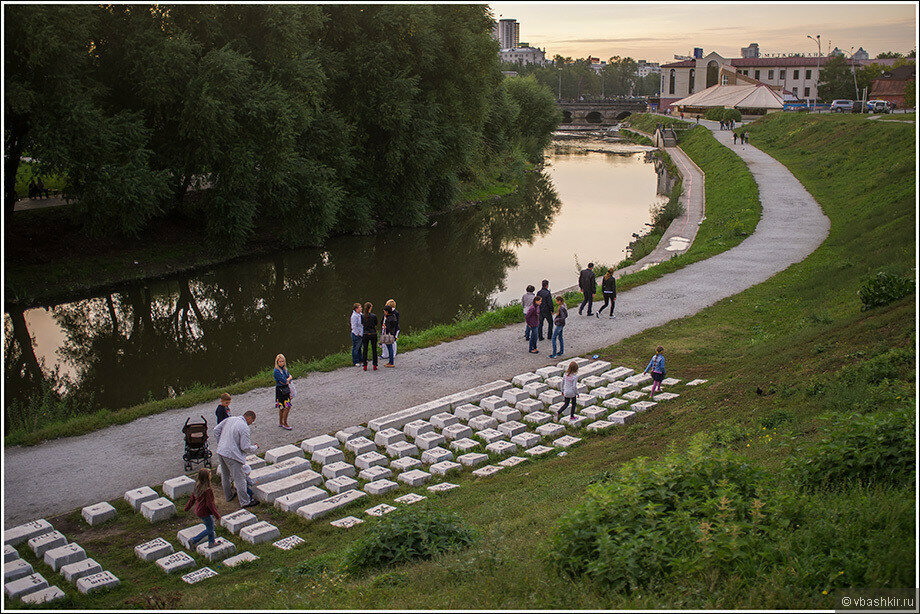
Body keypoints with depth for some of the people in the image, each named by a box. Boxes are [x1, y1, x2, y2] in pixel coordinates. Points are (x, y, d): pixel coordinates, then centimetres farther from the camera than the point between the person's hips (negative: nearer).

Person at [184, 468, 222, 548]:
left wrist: (187, 507, 24)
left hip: (198, 511, 9)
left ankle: (211, 543, 35)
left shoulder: (197, 486, -5)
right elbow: (210, 504, -25)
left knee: (211, 524, 24)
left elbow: (192, 497, 8)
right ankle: (194, 540, 13)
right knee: (209, 529, 11)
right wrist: (217, 515, -16)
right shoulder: (207, 490, -30)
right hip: (205, 513, -9)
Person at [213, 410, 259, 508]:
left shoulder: (230, 419, 5)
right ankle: (245, 502, 9)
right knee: (239, 479, 2)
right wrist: (255, 447, 1)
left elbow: (216, 430, 13)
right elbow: (245, 447, -18)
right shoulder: (244, 427, -17)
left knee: (225, 476, 23)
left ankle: (228, 496, 39)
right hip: (232, 455, -8)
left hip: (220, 452, 8)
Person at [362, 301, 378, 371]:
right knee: (374, 350, 8)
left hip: (365, 334, 2)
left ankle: (365, 366, 10)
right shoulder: (374, 316, -11)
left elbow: (362, 323, 8)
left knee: (365, 349, 10)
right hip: (373, 334, -2)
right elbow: (376, 324, 3)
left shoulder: (362, 316, -6)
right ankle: (374, 365, 9)